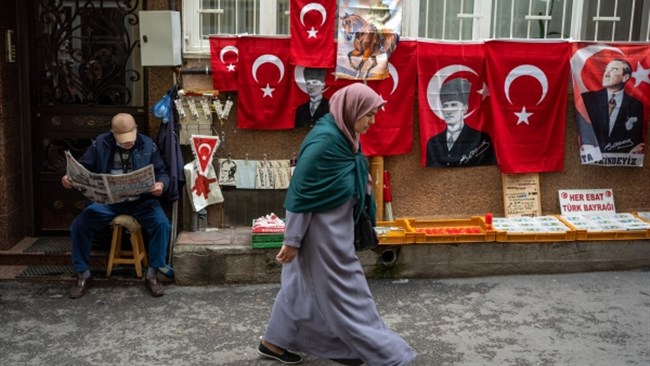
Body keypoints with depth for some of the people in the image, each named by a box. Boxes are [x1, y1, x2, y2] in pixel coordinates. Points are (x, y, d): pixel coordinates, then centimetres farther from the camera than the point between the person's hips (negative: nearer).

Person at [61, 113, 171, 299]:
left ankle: (152, 274, -11)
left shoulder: (148, 145, -2)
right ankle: (83, 274, 2)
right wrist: (70, 177, -19)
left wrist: (161, 184, -24)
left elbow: (162, 172, 1)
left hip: (141, 201, -1)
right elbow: (83, 167, 4)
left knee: (162, 224, -28)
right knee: (78, 225, -19)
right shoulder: (100, 143, 0)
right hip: (107, 200, 1)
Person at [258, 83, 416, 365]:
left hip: (334, 226, 10)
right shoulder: (325, 139, -23)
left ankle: (275, 342, 33)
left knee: (306, 285, 19)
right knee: (344, 290, 3)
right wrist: (292, 240, -18)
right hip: (321, 229, -10)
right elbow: (301, 191, -21)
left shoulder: (343, 135, 5)